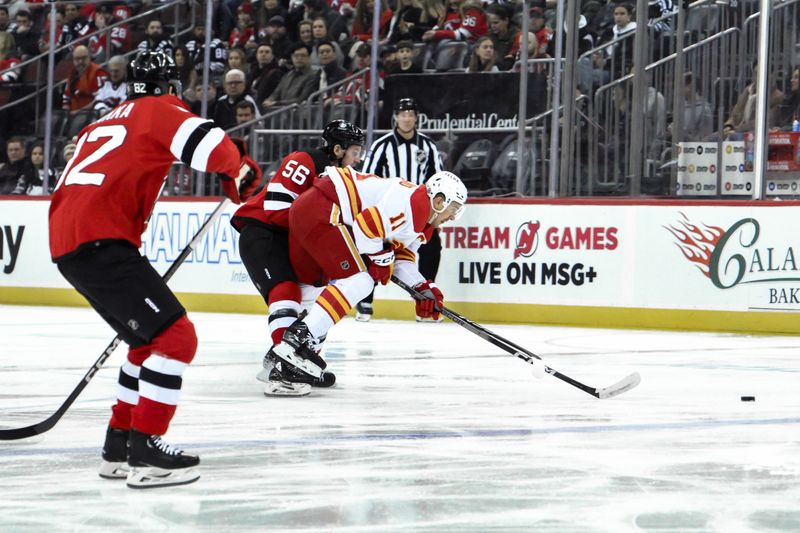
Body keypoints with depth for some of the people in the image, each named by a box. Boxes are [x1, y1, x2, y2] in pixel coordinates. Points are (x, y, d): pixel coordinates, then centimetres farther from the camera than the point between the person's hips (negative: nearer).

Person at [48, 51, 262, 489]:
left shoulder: (104, 123, 30)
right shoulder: (160, 109, 4)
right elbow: (208, 144, -16)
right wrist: (240, 173, 2)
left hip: (66, 244, 9)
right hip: (98, 242, -9)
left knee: (151, 338, 21)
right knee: (176, 336, -11)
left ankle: (119, 444, 25)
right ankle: (144, 451, -15)